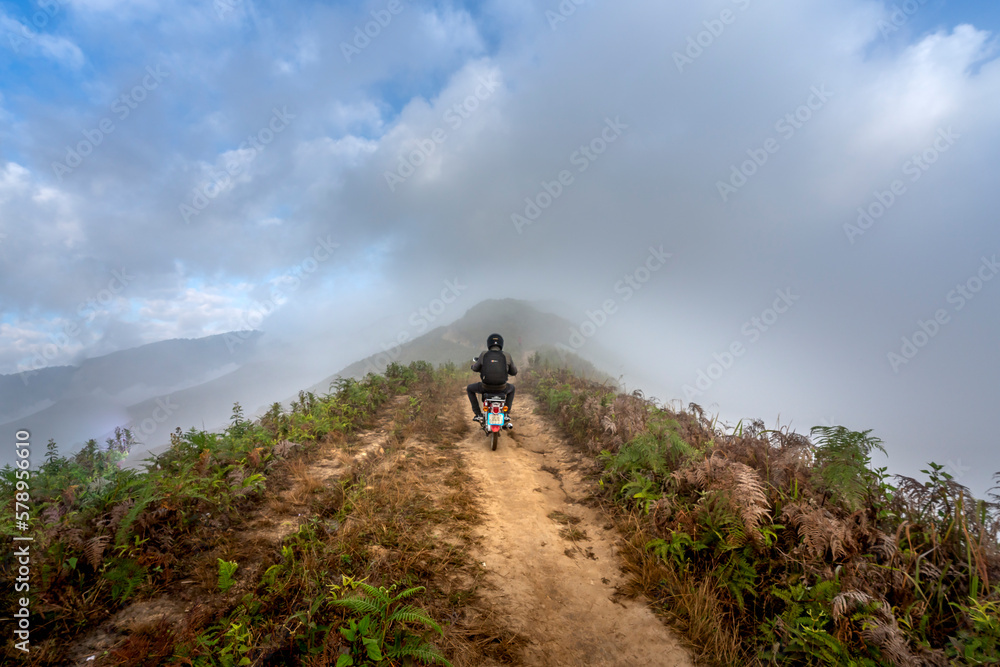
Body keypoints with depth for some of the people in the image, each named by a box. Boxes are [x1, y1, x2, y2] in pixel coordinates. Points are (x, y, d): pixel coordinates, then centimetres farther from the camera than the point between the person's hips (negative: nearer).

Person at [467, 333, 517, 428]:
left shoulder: (483, 354, -2)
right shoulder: (507, 356, 0)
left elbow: (475, 368, 13)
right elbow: (514, 372, 11)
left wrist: (474, 363, 38)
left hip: (486, 387, -1)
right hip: (501, 388, 1)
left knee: (470, 388, 29)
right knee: (511, 388, 36)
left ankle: (478, 414, 23)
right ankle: (507, 414, 27)